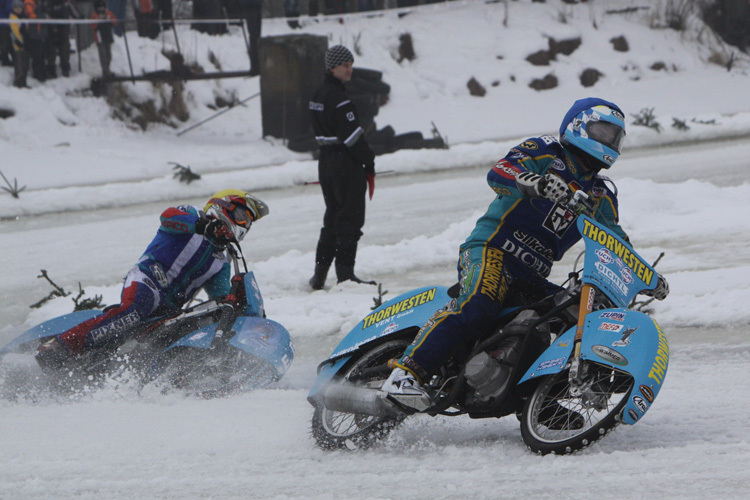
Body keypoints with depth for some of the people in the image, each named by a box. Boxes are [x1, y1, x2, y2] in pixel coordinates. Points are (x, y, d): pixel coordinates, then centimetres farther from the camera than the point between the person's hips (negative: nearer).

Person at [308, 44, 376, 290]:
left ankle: (320, 272, 16)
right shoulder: (337, 97, -18)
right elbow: (352, 133, -20)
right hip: (346, 165, -9)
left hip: (326, 160, 9)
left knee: (333, 216, 16)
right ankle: (345, 273, -3)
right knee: (350, 217, -3)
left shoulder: (318, 96, 12)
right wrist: (369, 163, -12)